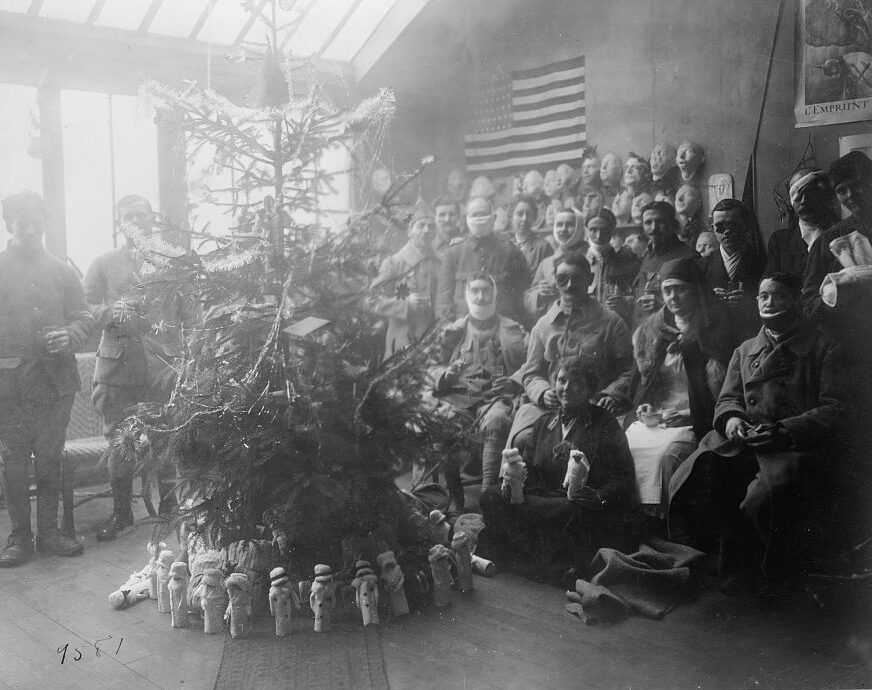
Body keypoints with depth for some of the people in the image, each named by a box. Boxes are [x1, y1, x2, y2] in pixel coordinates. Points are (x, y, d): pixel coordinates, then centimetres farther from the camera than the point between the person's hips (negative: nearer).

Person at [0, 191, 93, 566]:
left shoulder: (62, 272, 12)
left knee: (50, 459, 9)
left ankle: (49, 531, 19)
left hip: (56, 379, 2)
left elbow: (84, 316, 11)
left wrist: (70, 336, -10)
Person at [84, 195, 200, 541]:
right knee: (119, 440, 3)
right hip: (118, 363, 0)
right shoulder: (103, 264, 13)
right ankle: (121, 511, 17)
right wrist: (111, 312, -14)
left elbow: (192, 315, 11)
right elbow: (84, 310, 4)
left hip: (166, 365, 0)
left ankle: (170, 508, 12)